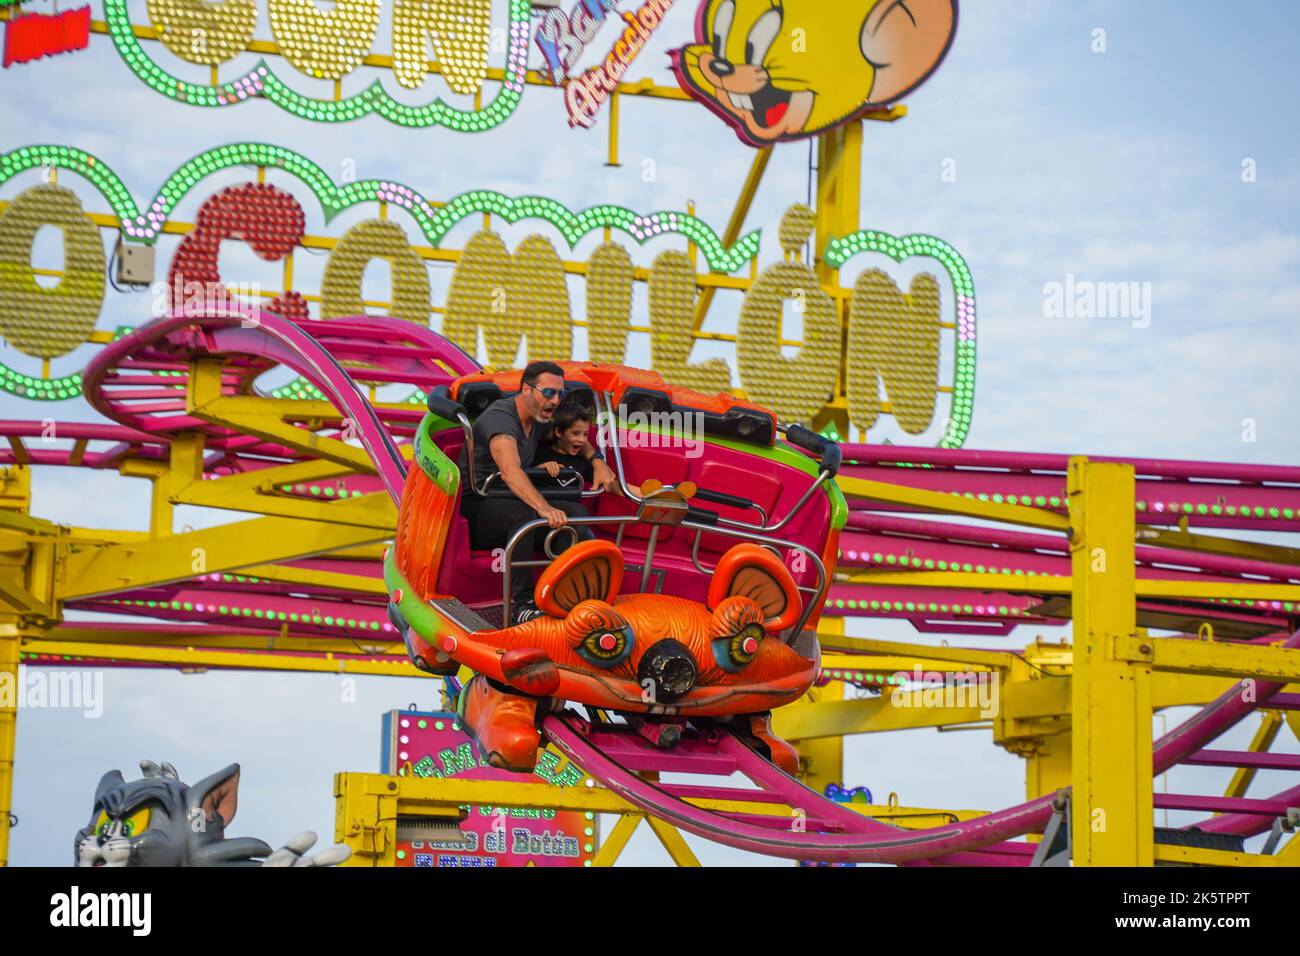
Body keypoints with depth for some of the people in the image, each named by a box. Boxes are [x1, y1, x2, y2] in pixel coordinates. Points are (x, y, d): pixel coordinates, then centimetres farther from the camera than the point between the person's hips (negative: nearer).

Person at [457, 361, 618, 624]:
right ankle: (521, 605, -38)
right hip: (475, 510, -8)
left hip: (506, 504, 8)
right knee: (523, 513, -38)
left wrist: (597, 462, 9)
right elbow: (510, 471, -38)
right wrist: (544, 508, -53)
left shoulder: (537, 420, 9)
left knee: (575, 512, -12)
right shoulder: (499, 418, -20)